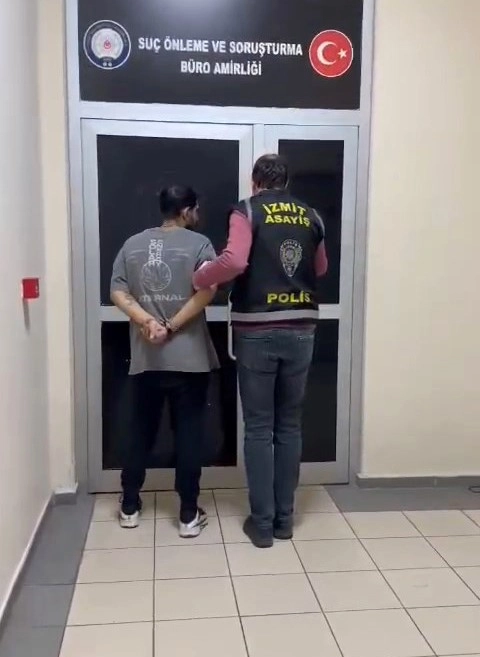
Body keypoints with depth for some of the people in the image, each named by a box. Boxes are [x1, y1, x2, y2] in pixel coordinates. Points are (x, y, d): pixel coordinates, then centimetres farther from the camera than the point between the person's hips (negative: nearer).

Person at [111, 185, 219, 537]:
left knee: (141, 431, 15)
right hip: (189, 357, -3)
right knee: (189, 434, 5)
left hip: (145, 358, 4)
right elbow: (207, 290, -17)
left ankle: (130, 507, 25)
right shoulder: (198, 243, -3)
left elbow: (118, 292, 0)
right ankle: (189, 515, 11)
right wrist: (172, 326, -14)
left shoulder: (132, 244, 9)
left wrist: (146, 320, -10)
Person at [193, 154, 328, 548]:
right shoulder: (310, 216, 10)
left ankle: (262, 523, 13)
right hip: (300, 330, 4)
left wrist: (199, 279, -5)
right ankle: (285, 518, 21)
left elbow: (234, 261, -21)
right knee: (290, 426, 13)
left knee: (259, 429, 6)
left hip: (258, 332, -3)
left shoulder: (247, 211, -3)